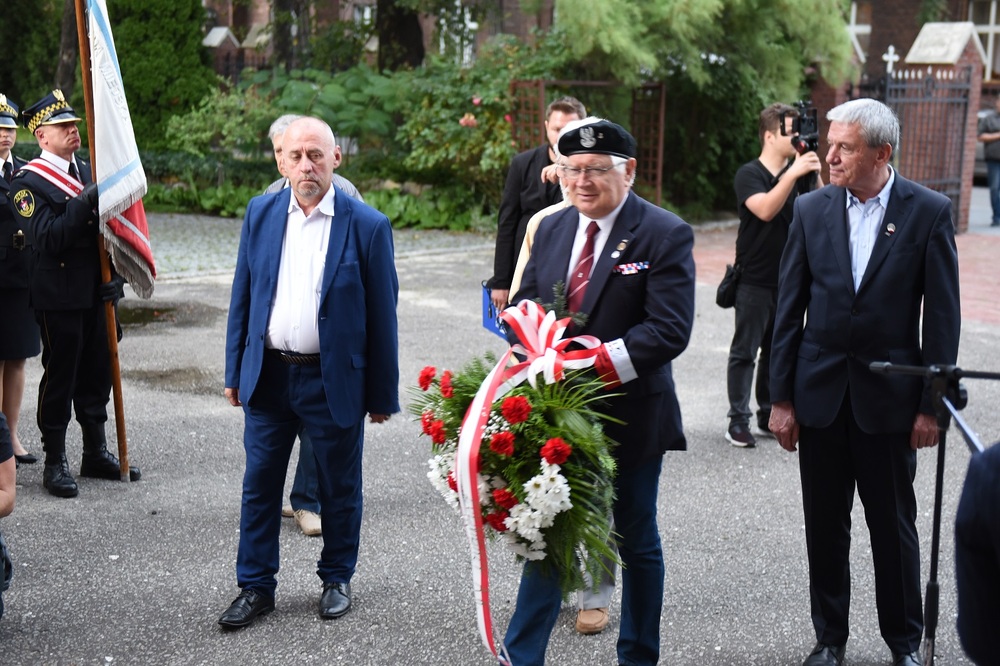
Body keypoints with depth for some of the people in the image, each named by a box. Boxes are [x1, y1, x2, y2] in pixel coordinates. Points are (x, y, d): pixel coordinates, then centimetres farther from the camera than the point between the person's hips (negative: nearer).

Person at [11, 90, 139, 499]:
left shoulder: (89, 174, 13)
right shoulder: (28, 182, -8)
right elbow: (48, 239, -20)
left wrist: (116, 277, 0)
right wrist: (85, 202, -27)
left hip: (95, 293, 6)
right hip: (58, 296, -6)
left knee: (97, 374, 13)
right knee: (59, 377, 1)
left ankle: (96, 453, 25)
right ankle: (55, 463, 11)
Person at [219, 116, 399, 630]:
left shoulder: (367, 226, -9)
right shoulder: (260, 213, 2)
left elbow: (381, 315, -5)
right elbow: (243, 295, 8)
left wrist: (382, 394, -4)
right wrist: (235, 371, 7)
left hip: (334, 380, -3)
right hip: (268, 375, 3)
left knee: (339, 488, 11)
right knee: (259, 485, 10)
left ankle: (337, 578, 30)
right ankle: (255, 586, 23)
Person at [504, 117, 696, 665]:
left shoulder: (664, 234, -11)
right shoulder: (551, 230, 8)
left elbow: (669, 330, -19)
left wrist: (601, 362, -28)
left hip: (628, 415, -4)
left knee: (637, 542, 14)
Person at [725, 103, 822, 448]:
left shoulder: (798, 171, 8)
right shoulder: (749, 174, -7)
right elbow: (765, 210, -24)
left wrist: (814, 172, -15)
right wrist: (793, 173, -30)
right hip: (754, 281, -5)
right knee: (745, 351, -1)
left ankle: (769, 415, 22)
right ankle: (738, 420, 3)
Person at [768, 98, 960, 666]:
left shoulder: (930, 212, -6)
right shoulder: (812, 209, 1)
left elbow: (942, 316, -5)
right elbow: (789, 309, 3)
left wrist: (931, 404, -7)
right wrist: (781, 397, 1)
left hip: (889, 395, -2)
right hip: (820, 392, 2)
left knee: (894, 524, 9)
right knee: (825, 524, 11)